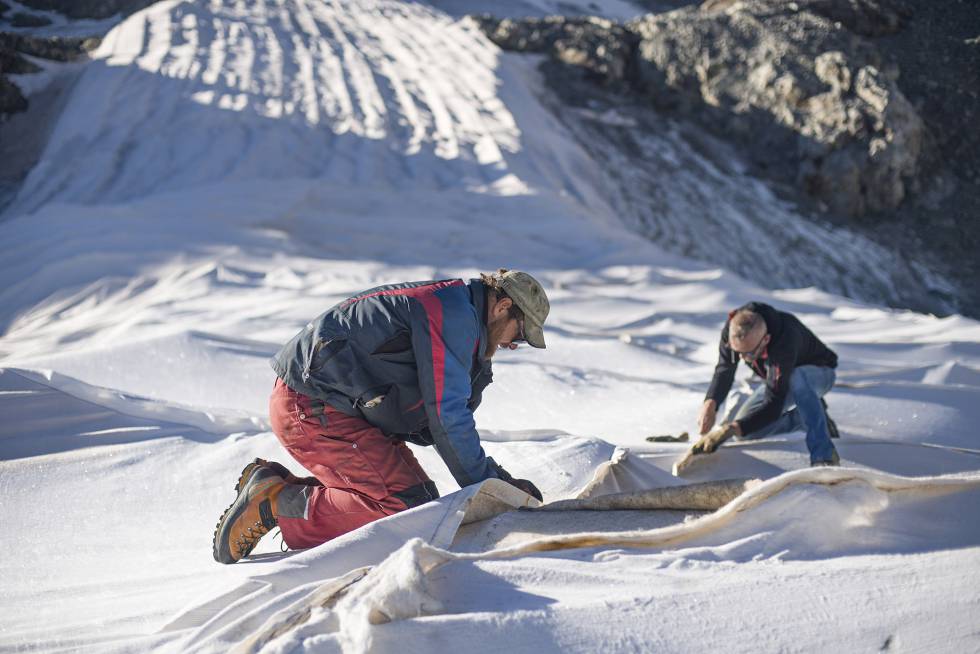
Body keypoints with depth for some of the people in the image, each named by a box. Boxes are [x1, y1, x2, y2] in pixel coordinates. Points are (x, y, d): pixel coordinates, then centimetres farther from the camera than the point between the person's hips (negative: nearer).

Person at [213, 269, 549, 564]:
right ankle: (274, 503, -9)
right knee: (405, 510, -17)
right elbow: (446, 416, -18)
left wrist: (500, 479, 13)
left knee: (422, 497, 7)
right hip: (313, 409, -11)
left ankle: (277, 484, 8)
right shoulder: (453, 313, -14)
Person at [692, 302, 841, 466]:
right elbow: (724, 370, -17)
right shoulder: (732, 328, -27)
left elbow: (773, 404, -44)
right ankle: (813, 415, 11)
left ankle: (824, 457, -34)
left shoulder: (784, 342, -44)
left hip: (819, 373, -6)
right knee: (745, 432, -6)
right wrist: (710, 404, -38)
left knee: (797, 380, -42)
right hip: (779, 379, 7)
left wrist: (728, 430, -51)